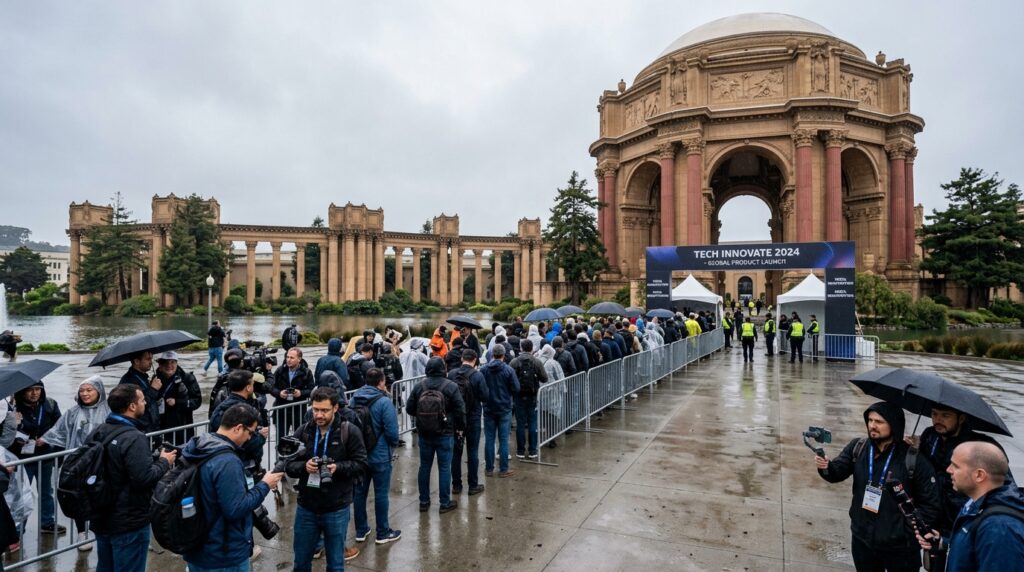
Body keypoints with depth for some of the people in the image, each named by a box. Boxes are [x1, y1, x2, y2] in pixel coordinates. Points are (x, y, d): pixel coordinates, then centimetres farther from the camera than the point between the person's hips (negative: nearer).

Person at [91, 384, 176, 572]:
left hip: (102, 518, 8)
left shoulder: (98, 432, 2)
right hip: (129, 522, -8)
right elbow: (145, 478, -29)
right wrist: (164, 462, -12)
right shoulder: (134, 438, -25)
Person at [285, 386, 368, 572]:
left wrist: (338, 467, -25)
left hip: (337, 510, -2)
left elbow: (361, 465, -9)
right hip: (306, 508, 3)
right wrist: (304, 466, -20)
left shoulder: (349, 431, -10)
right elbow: (288, 465, 1)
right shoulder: (302, 431, -2)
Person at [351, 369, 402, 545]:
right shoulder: (384, 401, -20)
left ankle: (361, 531, 28)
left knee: (359, 492, 16)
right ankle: (383, 533, 18)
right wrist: (394, 444, 0)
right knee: (381, 494, 7)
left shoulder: (355, 399, 0)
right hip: (379, 456, -6)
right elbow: (392, 431, -20)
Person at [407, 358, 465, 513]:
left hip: (424, 433, 3)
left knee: (424, 466, 14)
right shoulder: (451, 386, -13)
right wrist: (460, 427, 4)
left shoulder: (419, 386, -4)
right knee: (444, 468, 6)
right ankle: (445, 503, 14)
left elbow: (410, 408, 0)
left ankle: (424, 502, 24)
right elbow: (460, 410, -12)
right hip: (445, 434, -3)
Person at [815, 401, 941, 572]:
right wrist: (826, 466, -30)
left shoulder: (914, 460, -17)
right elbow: (837, 472, -7)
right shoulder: (857, 448, -6)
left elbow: (930, 505, -10)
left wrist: (910, 533, -10)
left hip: (899, 546, -3)